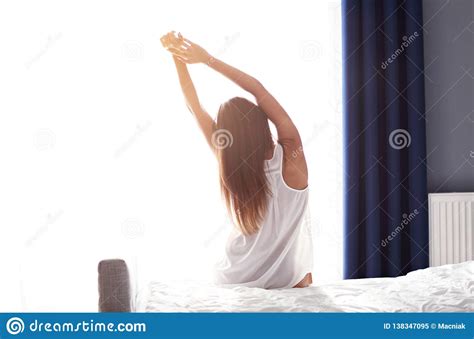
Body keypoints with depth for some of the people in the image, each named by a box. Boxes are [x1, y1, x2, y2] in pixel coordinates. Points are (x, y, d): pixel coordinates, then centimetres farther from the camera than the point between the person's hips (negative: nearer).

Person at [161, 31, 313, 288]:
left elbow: (194, 107, -12)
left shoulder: (230, 163, -22)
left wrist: (178, 56, -10)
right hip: (290, 282, -1)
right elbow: (258, 89, -25)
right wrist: (208, 59, -22)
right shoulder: (290, 157, -26)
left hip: (236, 281, 2)